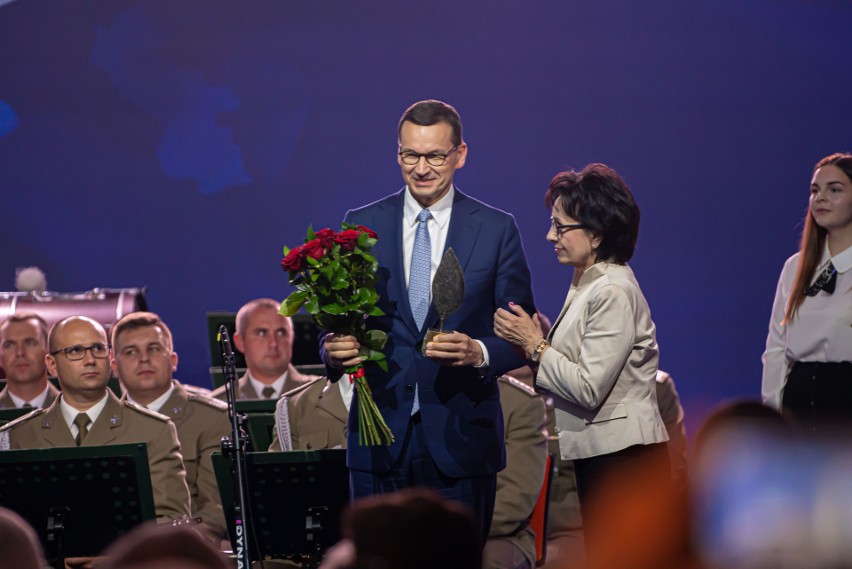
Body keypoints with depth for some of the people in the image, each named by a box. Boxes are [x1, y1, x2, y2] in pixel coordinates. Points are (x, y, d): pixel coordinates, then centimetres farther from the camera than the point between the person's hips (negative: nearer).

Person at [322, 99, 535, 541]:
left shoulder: (497, 229, 3)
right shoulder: (361, 224, 8)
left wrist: (479, 353, -17)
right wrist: (333, 349, -13)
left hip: (461, 440, -1)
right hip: (380, 435, 1)